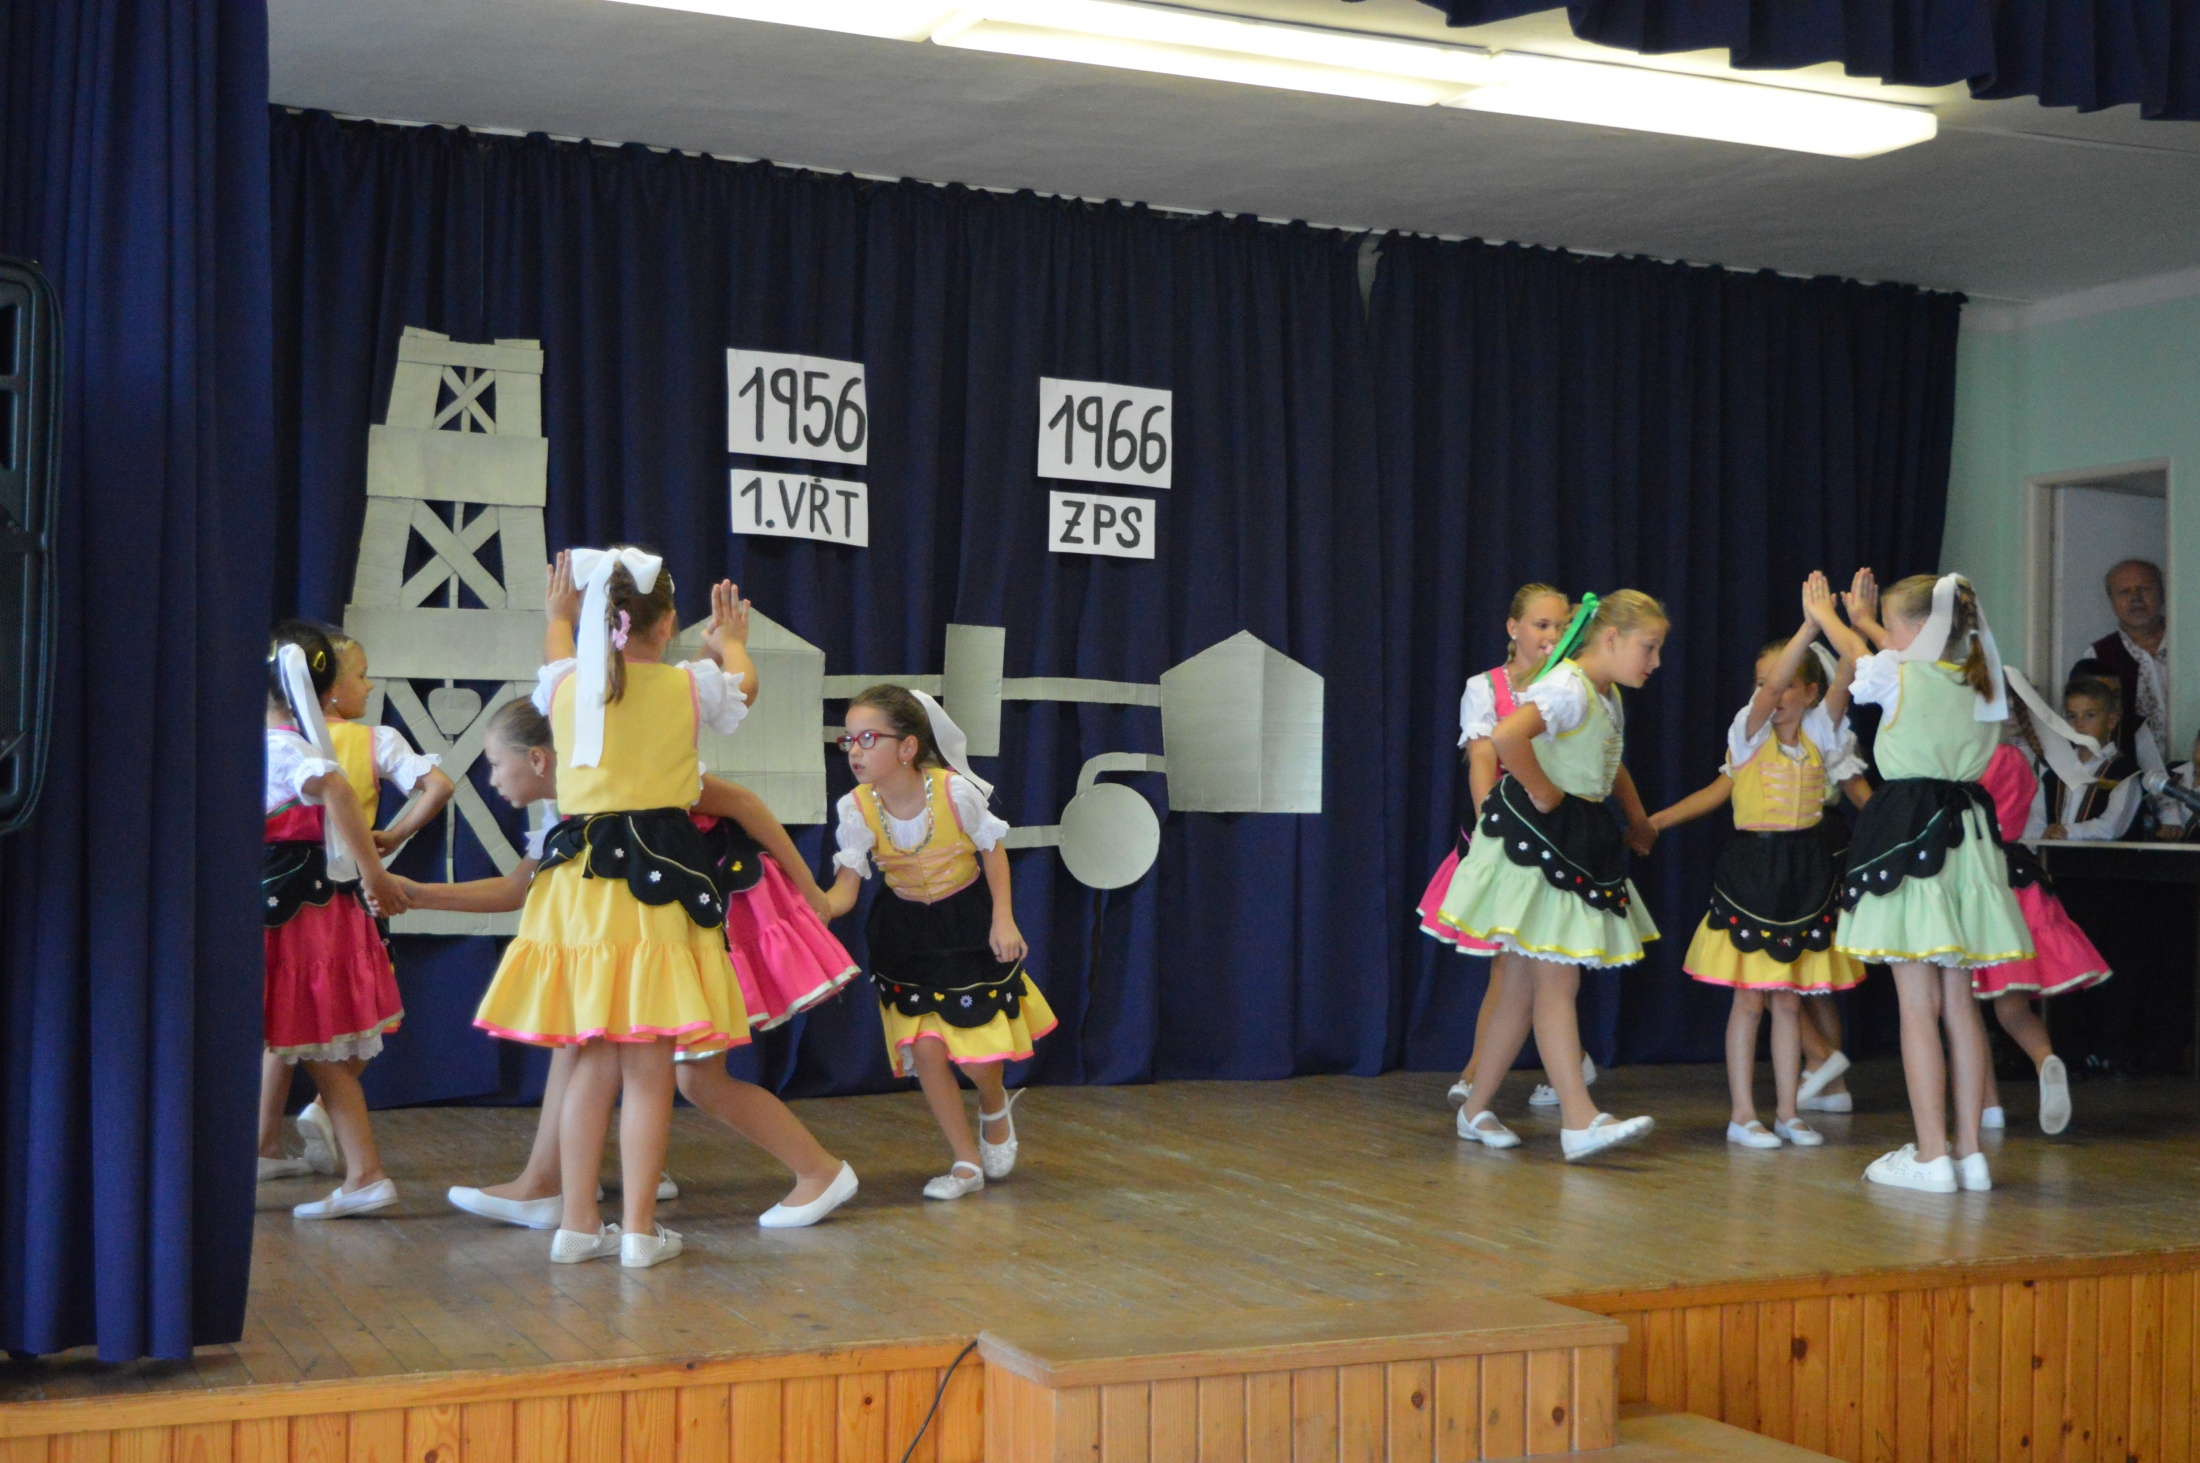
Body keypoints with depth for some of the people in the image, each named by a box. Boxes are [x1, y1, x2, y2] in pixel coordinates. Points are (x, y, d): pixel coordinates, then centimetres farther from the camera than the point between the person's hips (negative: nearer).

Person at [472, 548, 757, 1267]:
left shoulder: (566, 687, 4)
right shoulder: (690, 686, -2)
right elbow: (744, 684, 22)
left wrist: (559, 616, 51)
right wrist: (730, 642, 44)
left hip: (577, 879, 4)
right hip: (657, 882, -4)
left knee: (592, 1060, 12)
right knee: (648, 1066, 2)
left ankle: (577, 1222, 16)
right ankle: (639, 1227, 6)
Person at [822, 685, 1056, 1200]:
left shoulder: (955, 791, -22)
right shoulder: (858, 808, -15)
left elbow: (993, 852, -7)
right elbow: (846, 886, -15)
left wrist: (1003, 921, -10)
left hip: (968, 921, -2)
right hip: (905, 931, 2)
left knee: (977, 1051, -6)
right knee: (924, 1048, -7)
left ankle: (995, 1108, 33)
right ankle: (967, 1161, 11)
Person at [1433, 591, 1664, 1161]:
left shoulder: (1608, 696, 15)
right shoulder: (1568, 688, -16)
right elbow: (1507, 735, -36)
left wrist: (1636, 819, 30)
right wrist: (1541, 793, -23)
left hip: (1578, 844, 9)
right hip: (1536, 839, -9)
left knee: (1523, 987, 10)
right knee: (1557, 983, -10)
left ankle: (1476, 1111, 17)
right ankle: (1579, 1121, -11)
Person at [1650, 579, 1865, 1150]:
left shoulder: (1819, 733, 4)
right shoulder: (1750, 731, -4)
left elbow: (1844, 678, -10)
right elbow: (1772, 687, -22)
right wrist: (1810, 623, -28)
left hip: (1805, 875, 3)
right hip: (1753, 866, -3)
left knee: (1789, 998, 9)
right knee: (1749, 997, 0)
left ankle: (1787, 1112, 16)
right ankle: (1742, 1113, 6)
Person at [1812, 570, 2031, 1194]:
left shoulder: (1896, 674, -8)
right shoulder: (1980, 683, 8)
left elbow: (1857, 653, 15)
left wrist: (1825, 614, 37)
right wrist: (1865, 618, 45)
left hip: (1911, 835, -6)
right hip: (1967, 835, 6)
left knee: (1918, 1005, -4)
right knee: (1959, 1003, 11)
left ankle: (1931, 1155, -4)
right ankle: (1969, 1151, 13)